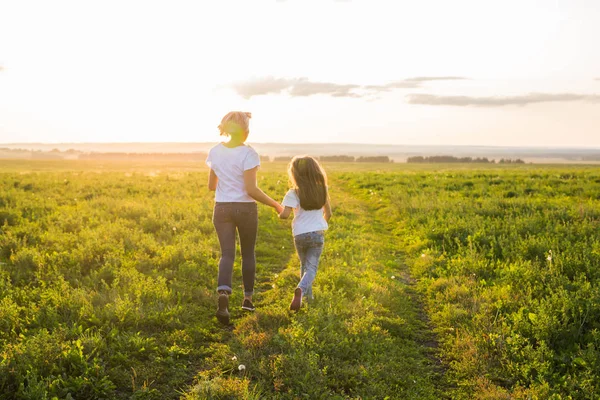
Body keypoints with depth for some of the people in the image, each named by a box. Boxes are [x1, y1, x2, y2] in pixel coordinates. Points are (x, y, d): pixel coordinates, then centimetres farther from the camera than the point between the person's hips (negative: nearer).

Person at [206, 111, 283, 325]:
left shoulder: (215, 151, 2)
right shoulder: (248, 153, -14)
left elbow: (211, 185, 10)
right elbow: (251, 190, -18)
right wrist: (275, 204, -7)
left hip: (222, 208, 3)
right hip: (245, 208, -3)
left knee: (227, 254, 1)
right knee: (248, 253, 15)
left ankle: (223, 295, -24)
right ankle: (248, 298, 27)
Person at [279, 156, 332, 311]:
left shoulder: (294, 193, -10)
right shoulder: (322, 190, 3)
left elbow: (284, 214, -18)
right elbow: (328, 213, 11)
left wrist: (280, 213, 5)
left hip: (300, 234, -1)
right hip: (318, 233, 1)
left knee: (304, 265, 21)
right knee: (311, 267, -1)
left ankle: (308, 295, 25)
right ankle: (301, 290, -28)